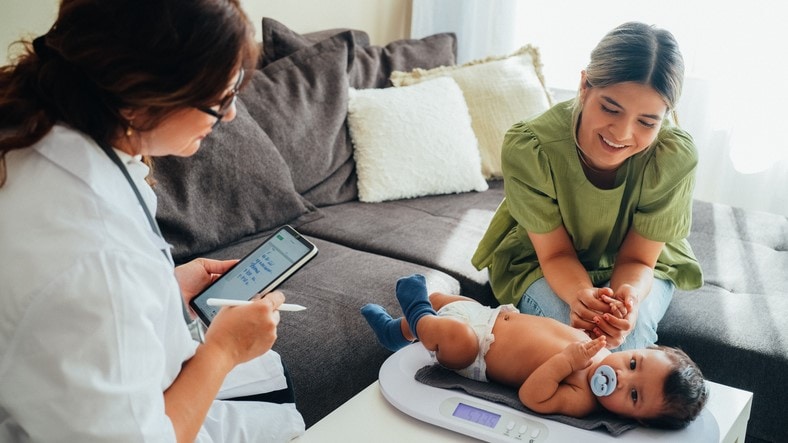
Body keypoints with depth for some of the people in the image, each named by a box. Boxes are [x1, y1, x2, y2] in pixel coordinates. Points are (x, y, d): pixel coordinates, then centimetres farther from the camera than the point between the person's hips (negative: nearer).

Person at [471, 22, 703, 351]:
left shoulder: (675, 157, -30)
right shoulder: (527, 148, -32)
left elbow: (636, 259, -19)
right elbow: (556, 253, -21)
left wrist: (628, 296, -44)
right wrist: (580, 295, -45)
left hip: (635, 271, 1)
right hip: (541, 265, -1)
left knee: (629, 334, -28)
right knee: (571, 326, -31)